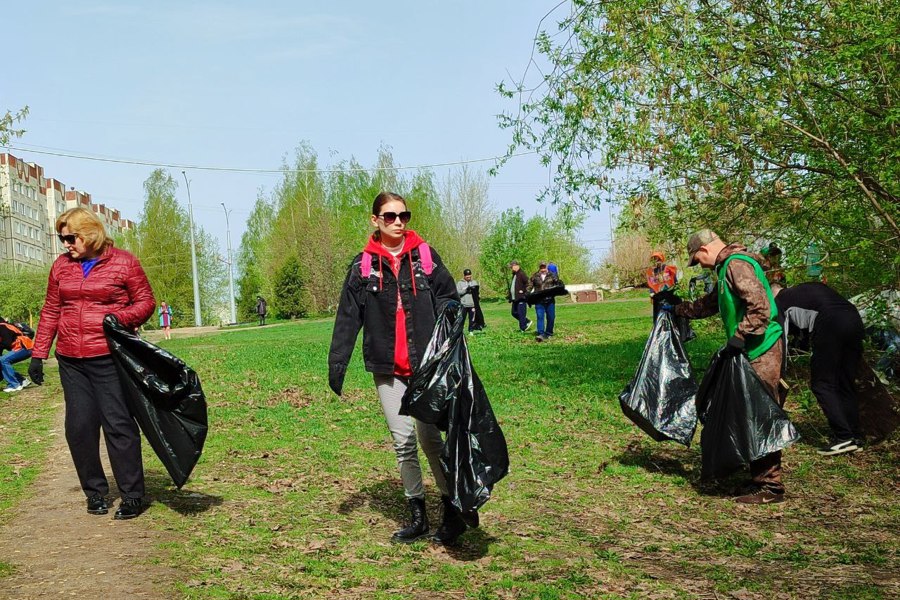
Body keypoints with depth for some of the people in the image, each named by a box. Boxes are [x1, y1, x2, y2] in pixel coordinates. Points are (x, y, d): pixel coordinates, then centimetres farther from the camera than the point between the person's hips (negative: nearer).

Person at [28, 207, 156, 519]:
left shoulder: (123, 262, -2)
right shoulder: (61, 266, 10)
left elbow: (146, 302, 1)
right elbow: (50, 311, 14)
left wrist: (120, 317, -17)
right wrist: (38, 354, 10)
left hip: (110, 358, -4)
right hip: (71, 361, 5)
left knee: (118, 424, -4)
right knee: (79, 426, 5)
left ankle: (132, 496, 5)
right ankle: (95, 492, 19)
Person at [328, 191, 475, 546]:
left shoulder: (425, 257, 3)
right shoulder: (363, 266, 4)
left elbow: (448, 301, 3)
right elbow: (347, 318, 3)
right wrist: (337, 363, -4)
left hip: (427, 364, -1)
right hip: (387, 369, 1)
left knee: (430, 438, -1)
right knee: (403, 442, 4)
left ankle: (454, 511, 13)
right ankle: (418, 517, 16)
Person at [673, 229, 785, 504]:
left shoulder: (737, 265, -13)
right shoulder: (727, 267, 21)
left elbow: (760, 306, -24)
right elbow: (708, 304, 37)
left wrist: (740, 337, -24)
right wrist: (677, 309, 43)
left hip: (762, 352, -10)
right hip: (752, 352, 10)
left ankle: (770, 486, -2)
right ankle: (759, 478, 20)